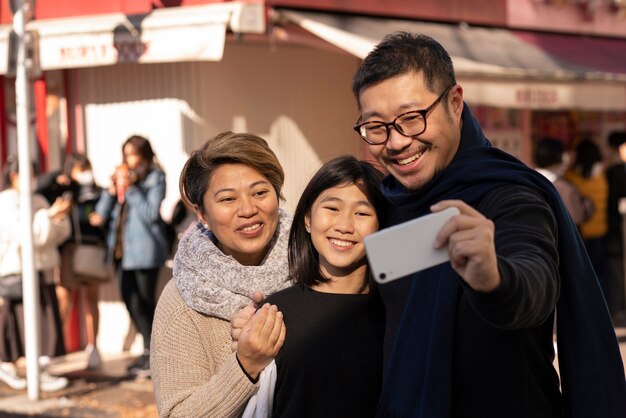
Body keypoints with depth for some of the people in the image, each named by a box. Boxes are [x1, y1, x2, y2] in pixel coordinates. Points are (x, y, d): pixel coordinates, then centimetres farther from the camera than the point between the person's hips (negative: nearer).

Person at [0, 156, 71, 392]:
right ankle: (39, 374, -5)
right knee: (33, 320, -8)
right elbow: (24, 233, -22)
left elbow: (56, 235, 12)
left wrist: (60, 217, -7)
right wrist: (49, 214, -23)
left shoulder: (36, 200, 15)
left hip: (40, 269, 7)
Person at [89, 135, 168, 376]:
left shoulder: (155, 178, -3)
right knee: (130, 300, 8)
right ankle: (149, 351, 18)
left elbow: (151, 214, -14)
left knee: (145, 300, -3)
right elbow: (103, 213, 10)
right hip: (122, 248, 7)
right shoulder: (123, 175, 14)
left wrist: (130, 189, -16)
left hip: (144, 250, -7)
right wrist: (112, 189, -5)